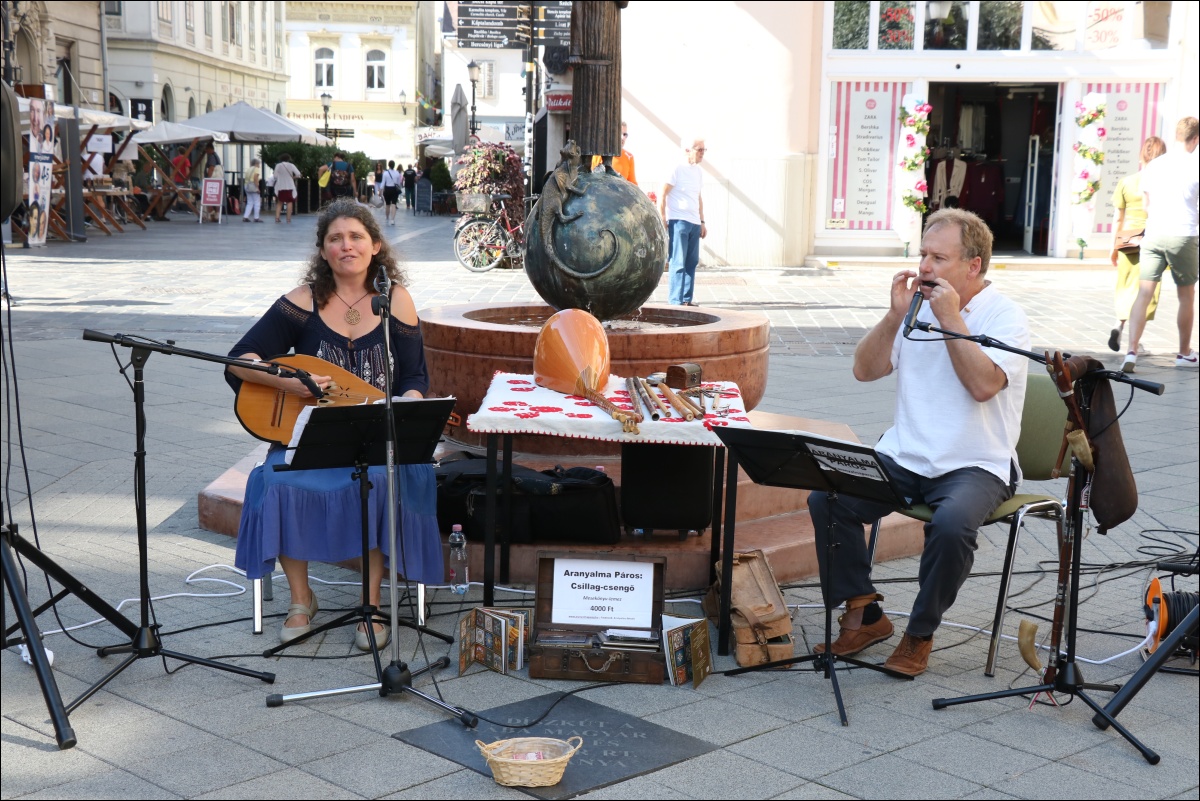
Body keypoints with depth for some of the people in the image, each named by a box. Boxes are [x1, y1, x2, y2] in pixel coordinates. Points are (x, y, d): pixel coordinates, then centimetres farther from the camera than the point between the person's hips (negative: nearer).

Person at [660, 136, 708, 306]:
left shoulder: (699, 171, 14)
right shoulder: (677, 169, -8)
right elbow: (662, 195, -8)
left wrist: (702, 222, 20)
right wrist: (663, 221, -12)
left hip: (694, 223, 7)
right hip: (678, 221, -7)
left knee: (692, 262, 9)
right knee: (678, 262, -7)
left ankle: (687, 299, 15)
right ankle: (676, 301, -5)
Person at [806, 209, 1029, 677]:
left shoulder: (1005, 317, -4)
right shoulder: (917, 306, 11)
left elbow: (983, 385, -20)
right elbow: (865, 370, 6)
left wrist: (951, 319, -16)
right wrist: (896, 315, -6)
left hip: (975, 467, -5)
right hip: (902, 458, 5)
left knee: (952, 524, -36)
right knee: (825, 498, -18)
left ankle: (921, 633, -12)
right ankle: (863, 614, -4)